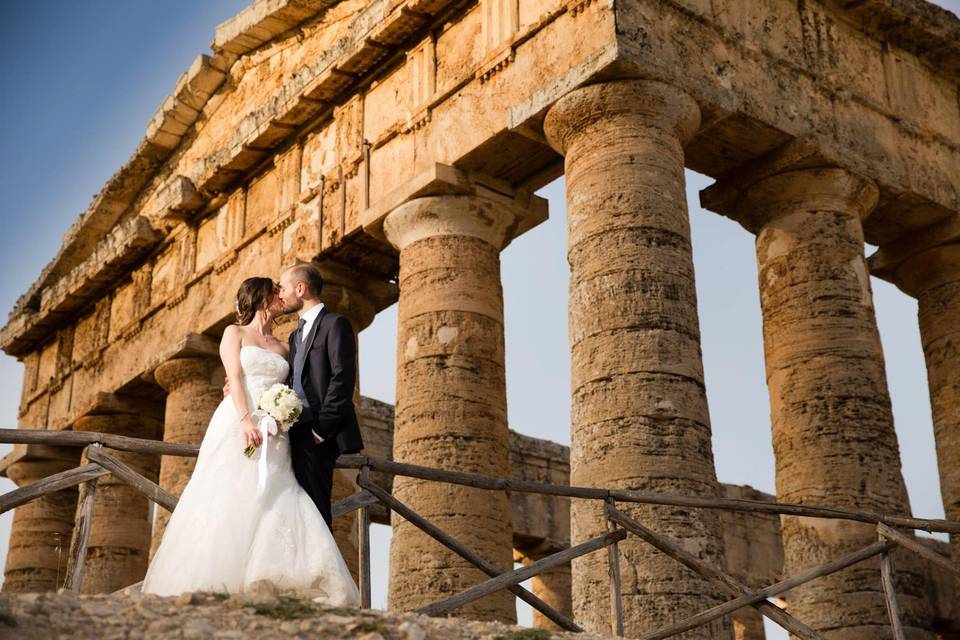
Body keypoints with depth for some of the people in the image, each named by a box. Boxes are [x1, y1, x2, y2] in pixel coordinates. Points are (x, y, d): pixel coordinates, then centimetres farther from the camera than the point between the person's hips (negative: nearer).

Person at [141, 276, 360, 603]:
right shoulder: (234, 333, 12)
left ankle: (262, 588, -18)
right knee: (229, 506, -14)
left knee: (275, 508, -12)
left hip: (274, 437, 4)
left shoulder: (282, 348, 24)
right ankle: (214, 586, -14)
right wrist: (246, 419, -19)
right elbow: (234, 378, -2)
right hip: (237, 427, -4)